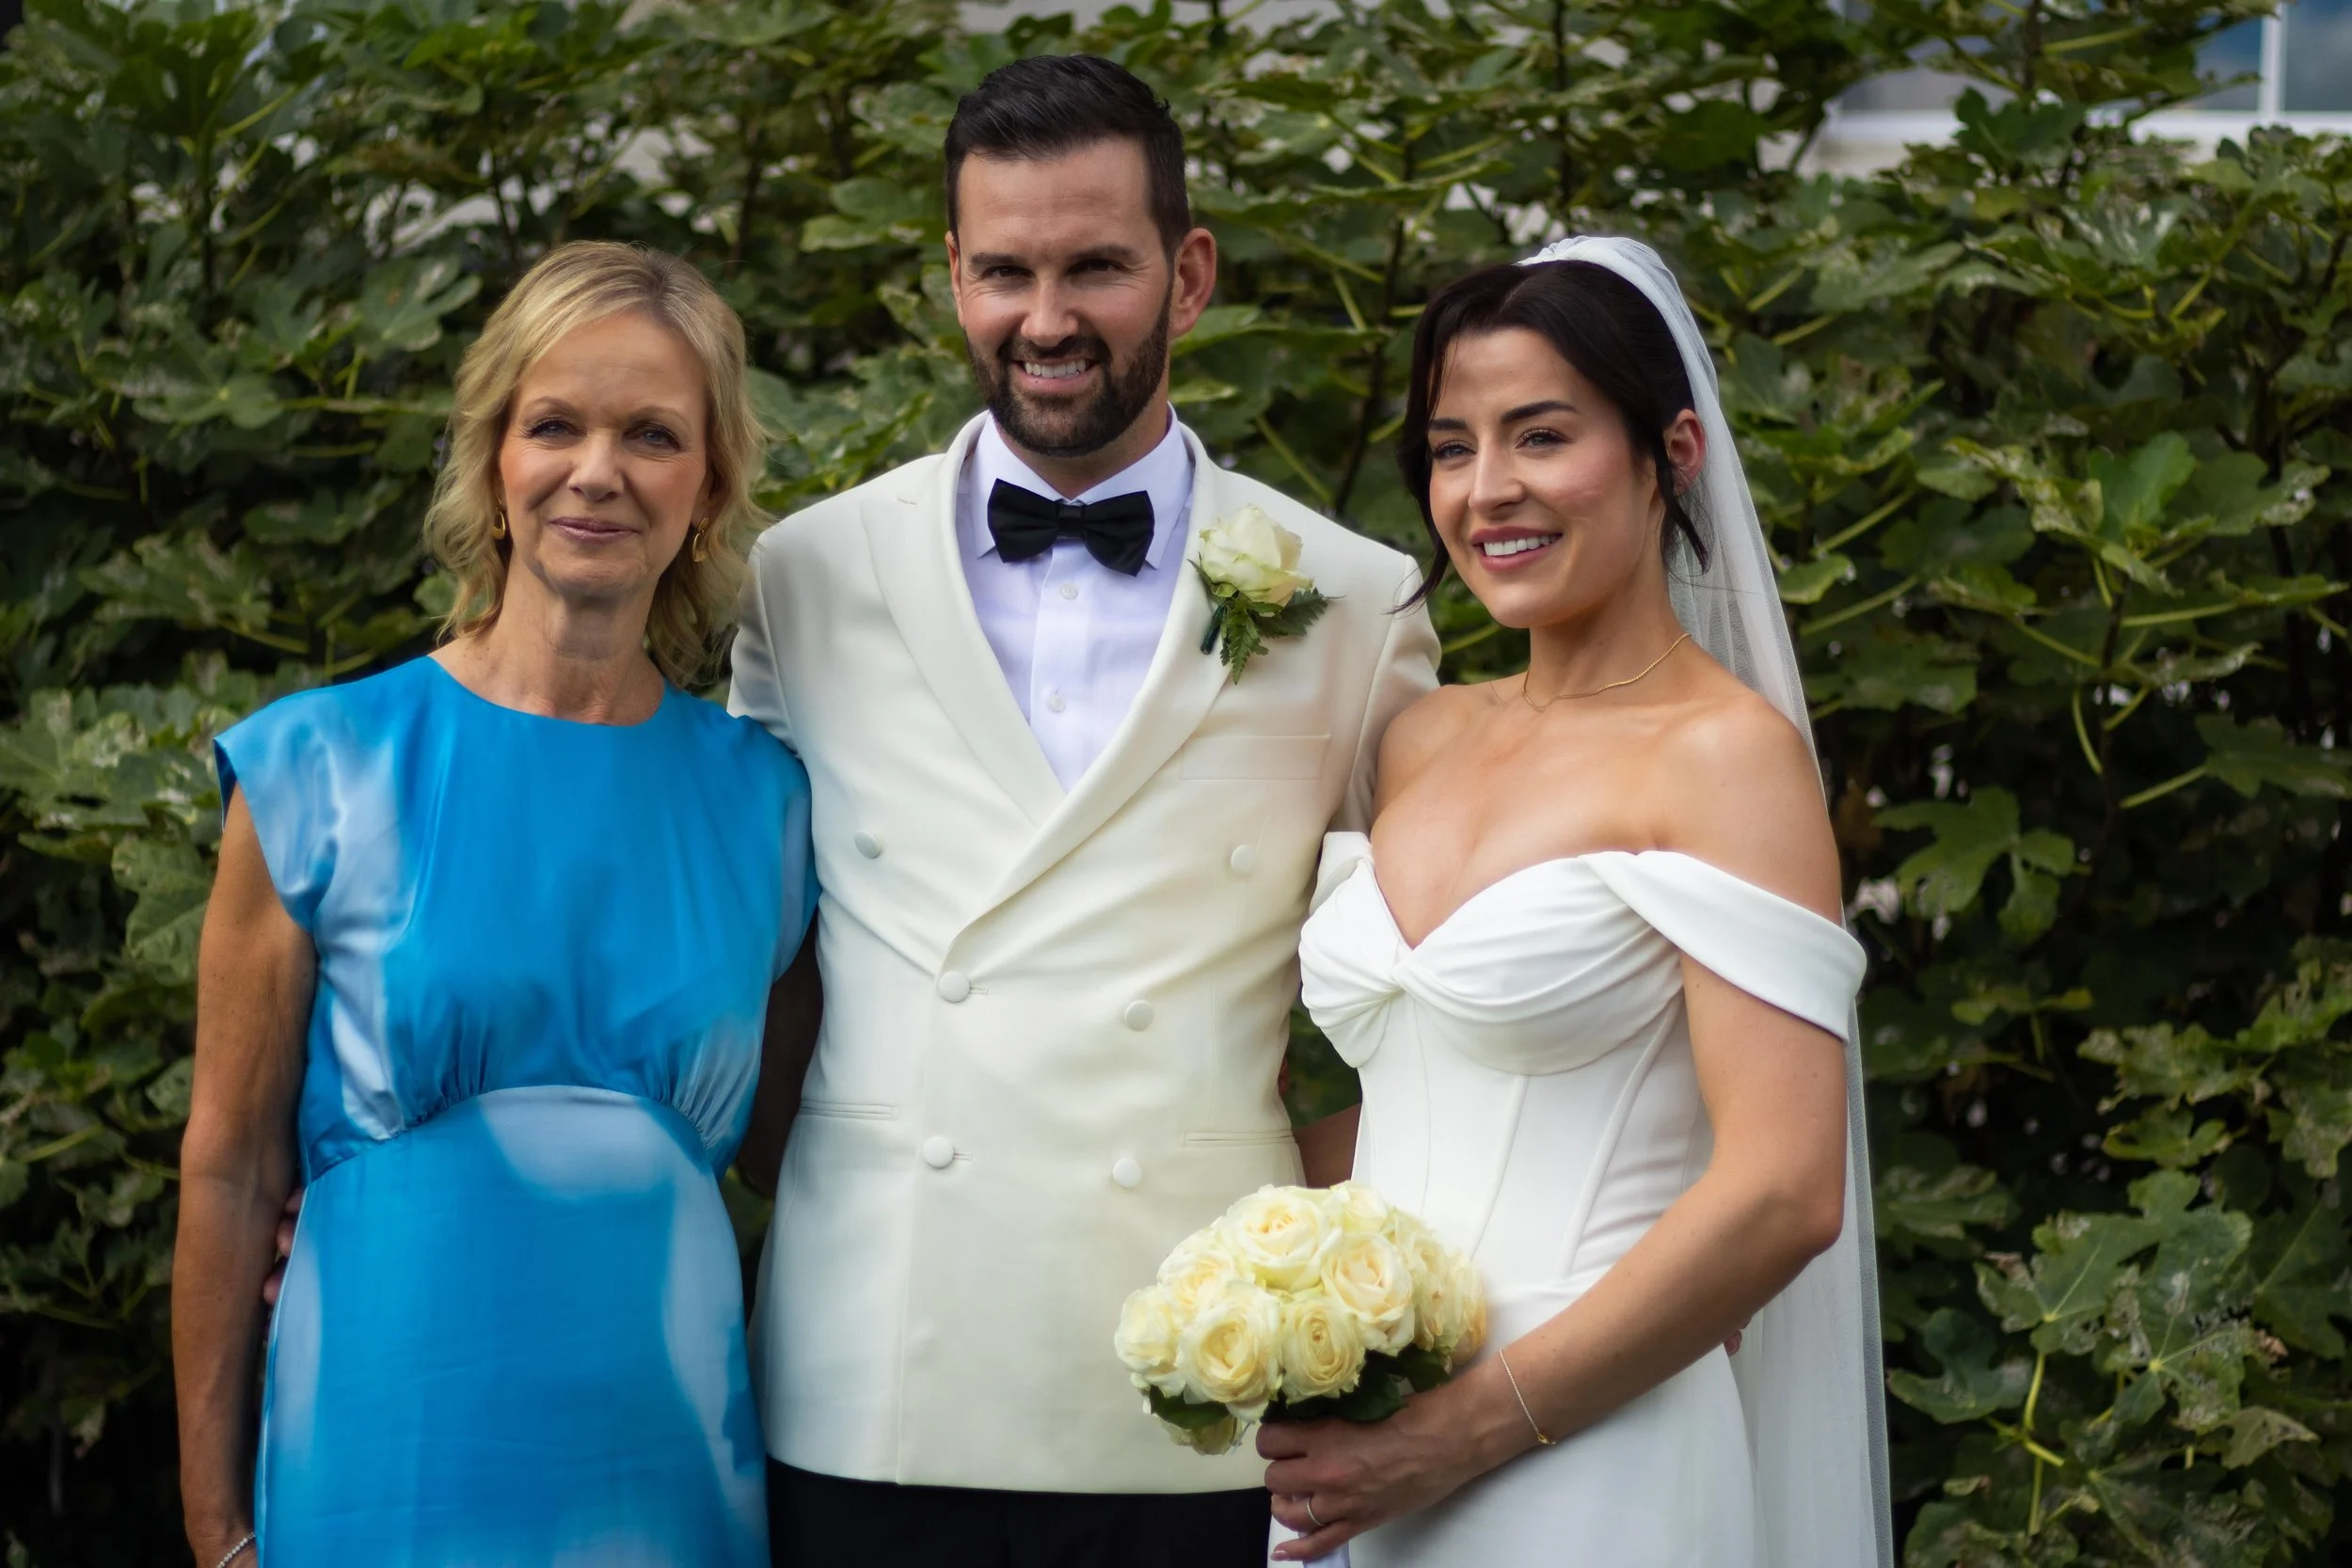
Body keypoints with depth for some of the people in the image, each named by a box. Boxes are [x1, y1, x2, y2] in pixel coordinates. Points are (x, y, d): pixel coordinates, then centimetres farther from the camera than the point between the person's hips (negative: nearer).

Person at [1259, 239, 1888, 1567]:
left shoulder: (1726, 752, -10)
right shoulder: (1425, 742, 10)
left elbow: (1785, 1191, -17)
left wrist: (1464, 1436, -16)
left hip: (1587, 1461, -6)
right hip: (1359, 1457, 6)